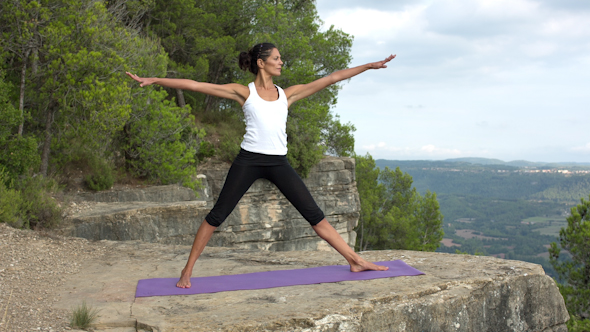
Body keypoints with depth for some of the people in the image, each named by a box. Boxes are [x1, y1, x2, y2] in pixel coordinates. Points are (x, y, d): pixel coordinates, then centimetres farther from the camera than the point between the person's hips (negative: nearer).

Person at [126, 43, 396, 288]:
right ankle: (188, 270, 13)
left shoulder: (287, 94, 15)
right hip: (249, 160, -3)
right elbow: (195, 85, 1)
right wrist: (153, 80, -1)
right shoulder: (244, 92, 5)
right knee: (217, 215, -1)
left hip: (278, 163, 3)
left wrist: (369, 66, 16)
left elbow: (331, 79, 15)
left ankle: (355, 261, 7)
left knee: (314, 214, 2)